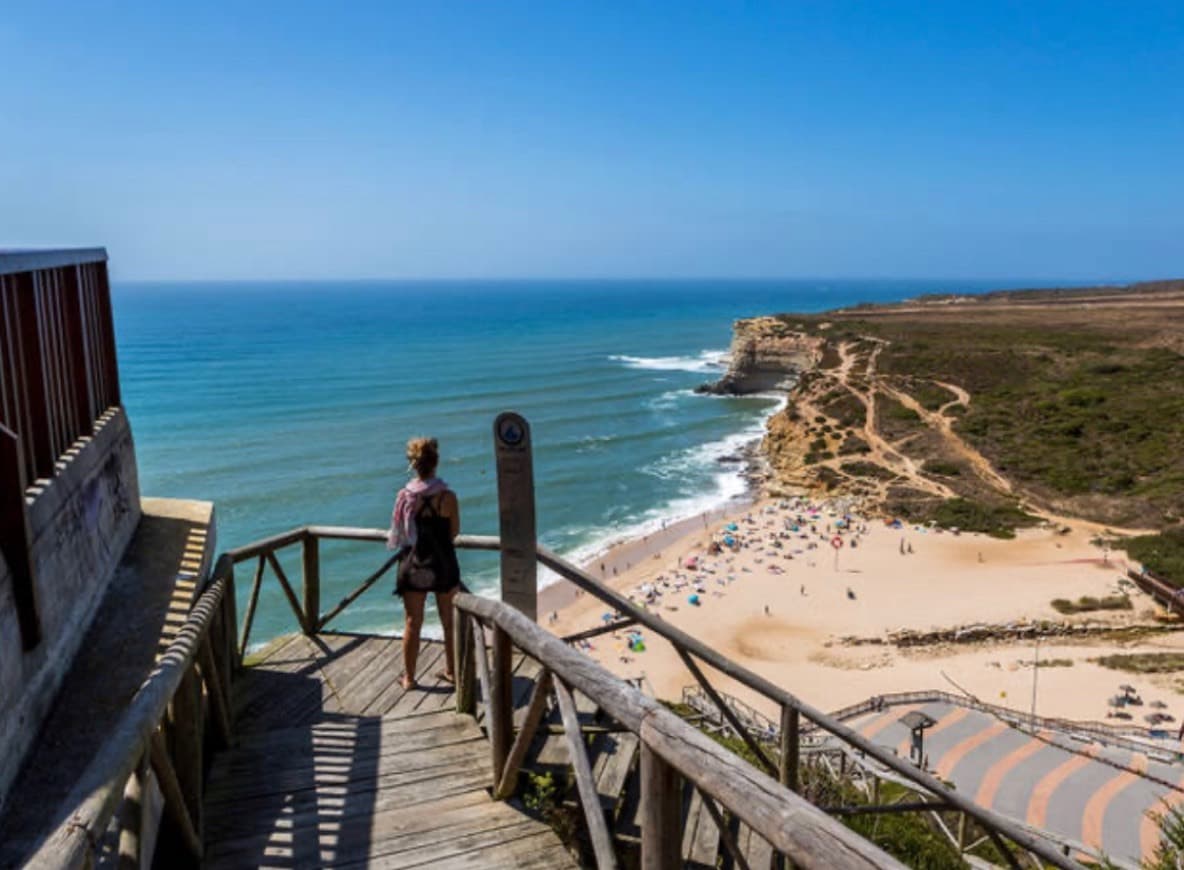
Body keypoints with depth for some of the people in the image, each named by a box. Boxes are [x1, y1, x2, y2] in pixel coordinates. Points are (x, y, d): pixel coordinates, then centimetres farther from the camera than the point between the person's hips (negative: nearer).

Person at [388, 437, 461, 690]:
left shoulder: (404, 496, -10)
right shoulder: (447, 496, -14)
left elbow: (398, 533, -2)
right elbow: (454, 531, -5)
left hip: (413, 564, 1)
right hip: (443, 563, -1)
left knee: (413, 622, 11)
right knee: (449, 621, 16)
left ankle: (409, 677, 19)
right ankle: (451, 671, 27)